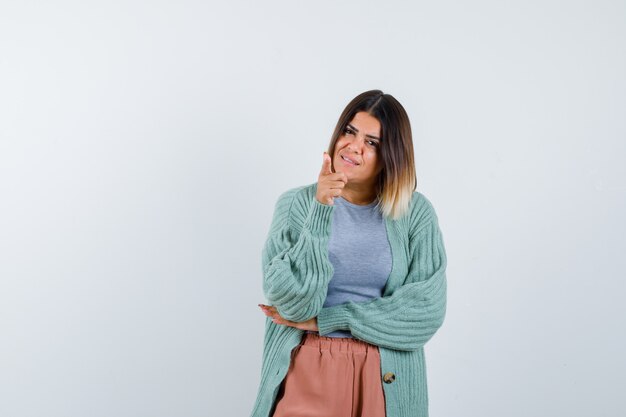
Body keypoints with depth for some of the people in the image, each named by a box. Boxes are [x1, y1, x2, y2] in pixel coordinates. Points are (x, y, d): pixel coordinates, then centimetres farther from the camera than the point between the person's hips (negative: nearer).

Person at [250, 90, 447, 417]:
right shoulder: (296, 204, -5)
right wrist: (321, 212, -22)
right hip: (307, 369, -1)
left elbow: (427, 310, -11)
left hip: (386, 378, 1)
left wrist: (322, 320, -13)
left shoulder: (416, 213, -4)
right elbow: (293, 302, -13)